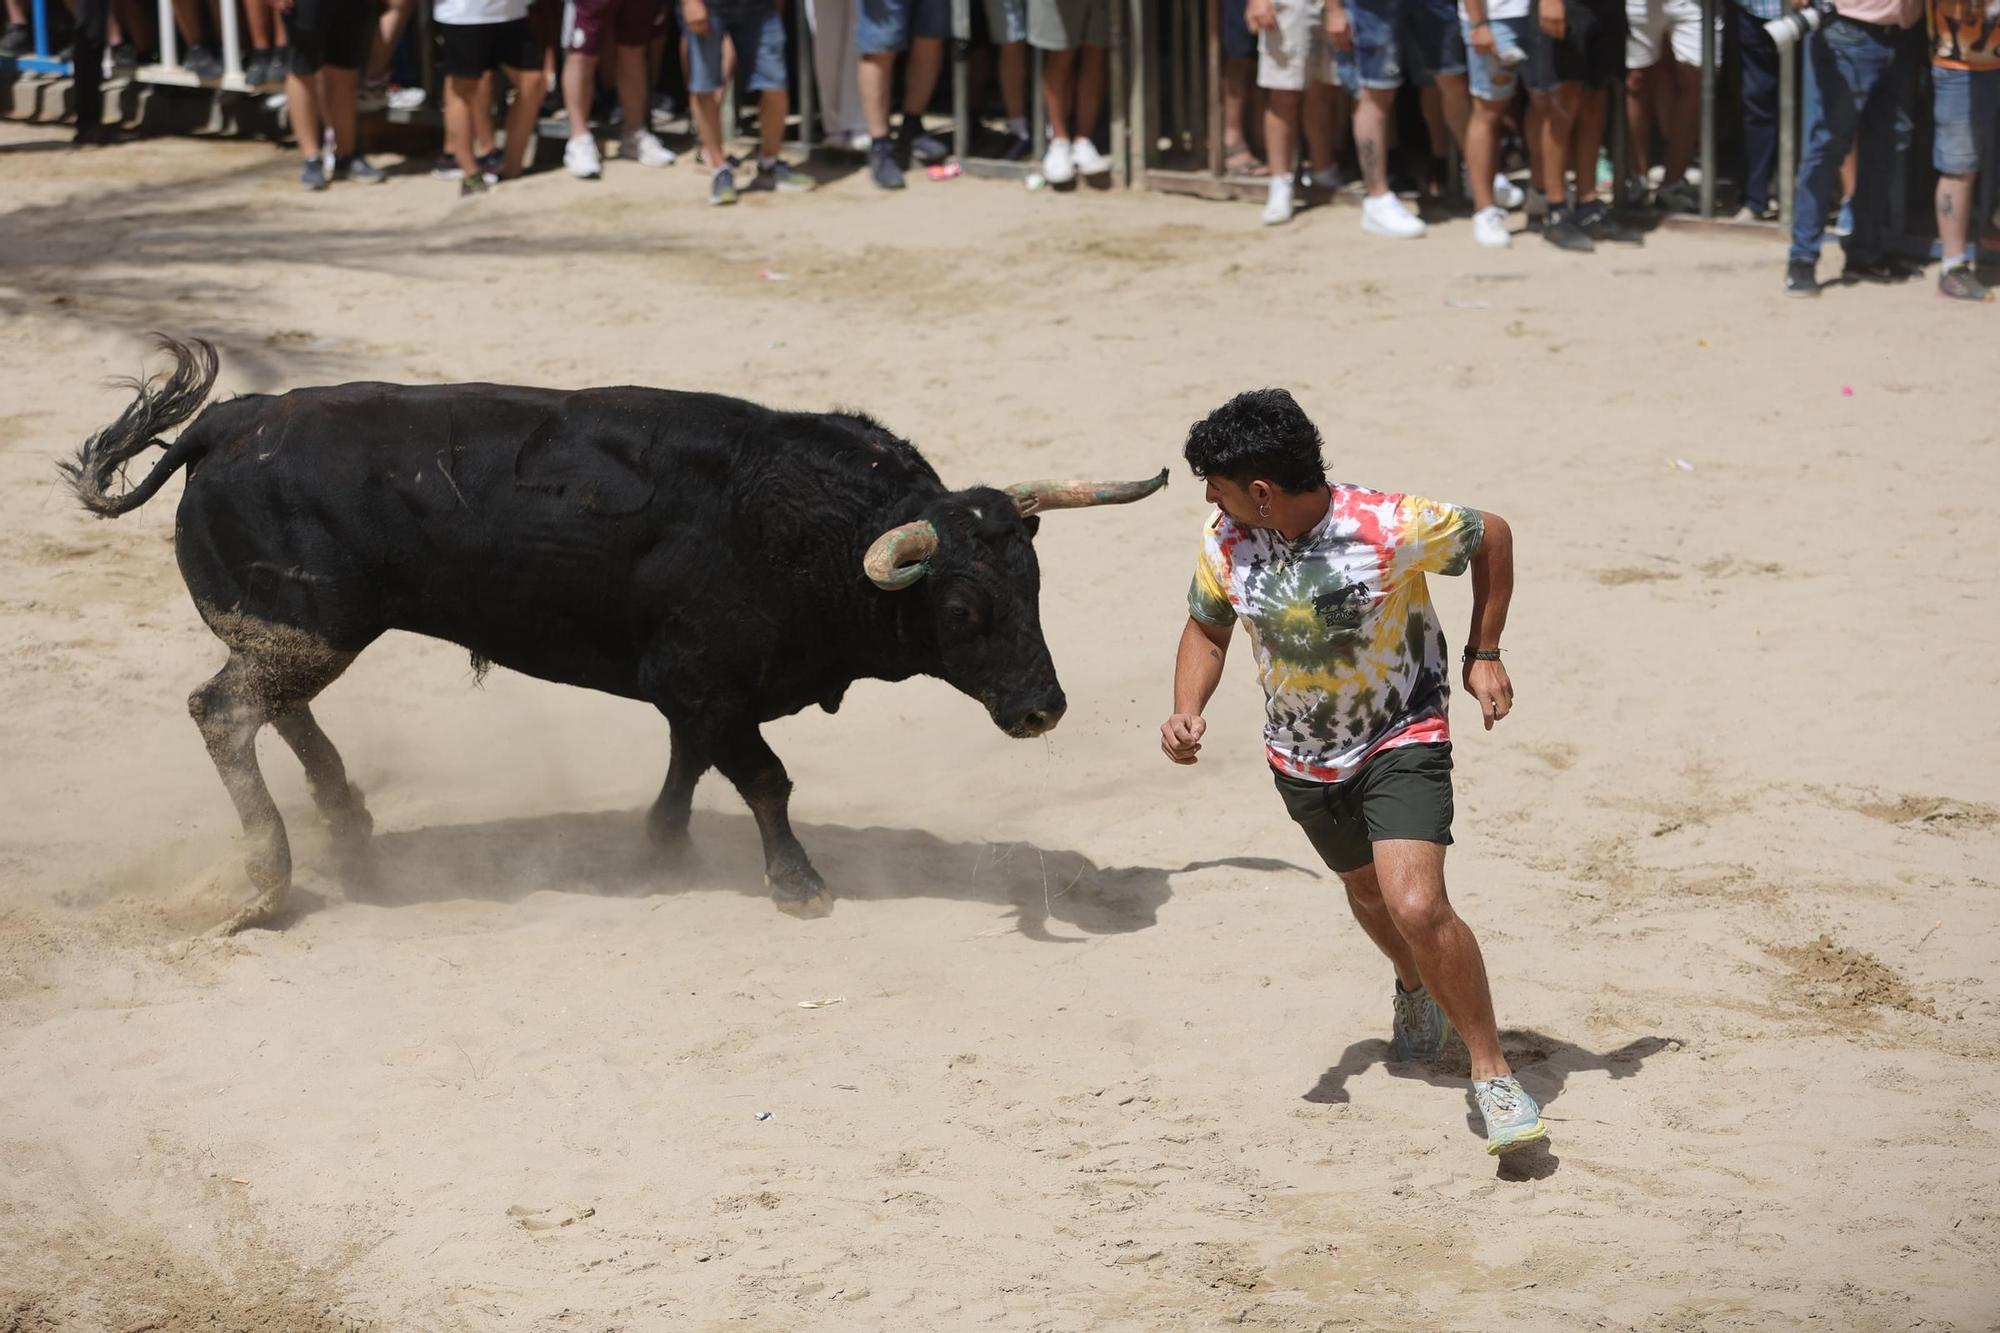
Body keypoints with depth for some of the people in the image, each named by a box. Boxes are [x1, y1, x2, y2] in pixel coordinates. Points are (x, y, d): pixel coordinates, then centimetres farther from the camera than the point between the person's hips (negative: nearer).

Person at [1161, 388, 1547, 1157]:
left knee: (1416, 906, -23)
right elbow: (1207, 628, 5)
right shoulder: (1224, 543, -15)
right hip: (1301, 759, 6)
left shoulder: (1390, 529, -29)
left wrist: (1484, 655, -8)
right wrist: (1187, 712, -12)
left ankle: (1492, 1072, -7)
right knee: (1365, 889, 27)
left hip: (1402, 741, -6)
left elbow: (1492, 536, -9)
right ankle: (1416, 990, 60)